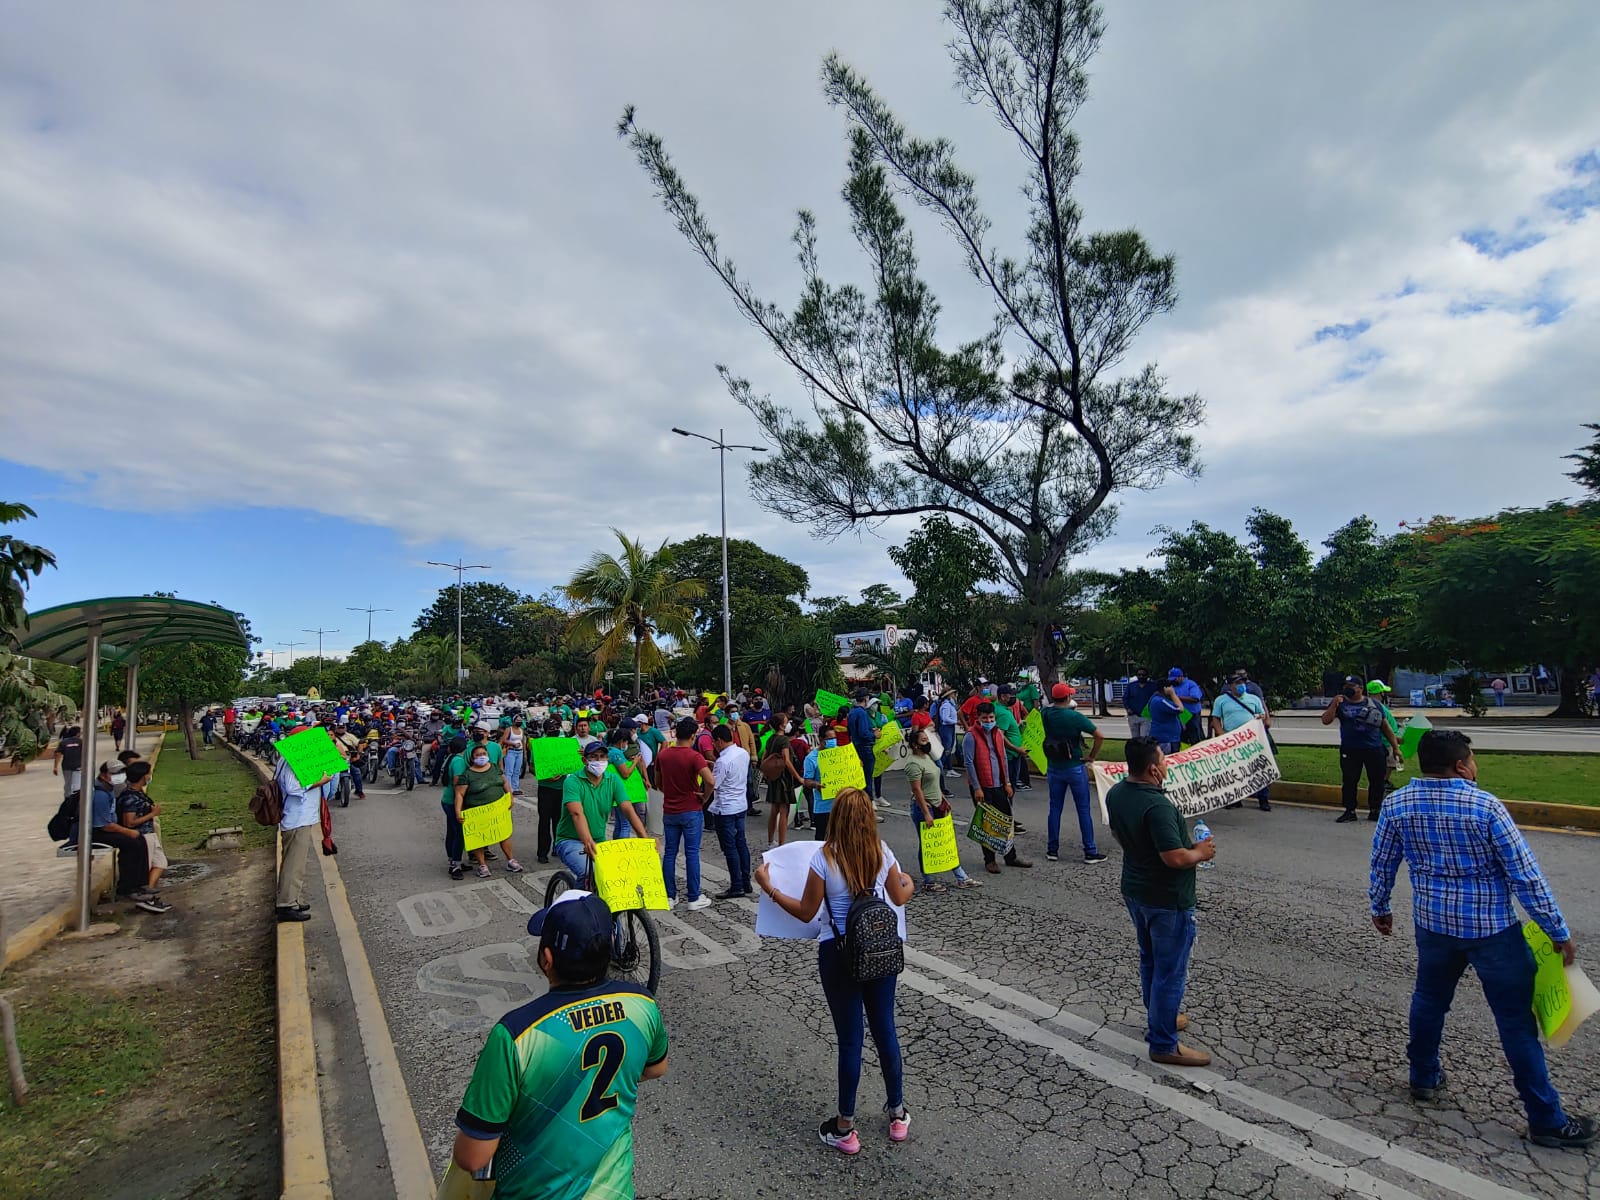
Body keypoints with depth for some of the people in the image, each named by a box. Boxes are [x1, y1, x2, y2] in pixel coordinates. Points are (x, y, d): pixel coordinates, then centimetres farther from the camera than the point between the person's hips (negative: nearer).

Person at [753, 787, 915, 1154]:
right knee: (885, 1030, 19)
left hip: (839, 954, -3)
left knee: (850, 1038, 9)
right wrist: (910, 883, 31)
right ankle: (898, 1114, 35)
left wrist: (768, 888, 0)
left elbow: (806, 912, -9)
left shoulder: (824, 857, -18)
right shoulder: (882, 852, -7)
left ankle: (845, 1128, 24)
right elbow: (899, 898, 9)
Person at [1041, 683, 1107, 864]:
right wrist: (1092, 756, -5)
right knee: (1083, 810, 4)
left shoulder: (1046, 714, -4)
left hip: (1054, 768, 4)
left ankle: (1052, 850, 17)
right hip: (1075, 768, -4)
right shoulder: (1075, 717, -16)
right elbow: (1099, 736, -16)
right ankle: (1090, 852, 9)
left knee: (1055, 809, 11)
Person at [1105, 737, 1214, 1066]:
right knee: (1170, 971, 6)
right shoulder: (1158, 807, -31)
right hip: (1168, 900, -8)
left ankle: (1159, 1018, 43)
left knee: (1150, 961, 25)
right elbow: (1175, 858, -30)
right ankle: (1163, 1044, 17)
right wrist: (1201, 853, -11)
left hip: (1134, 891, 8)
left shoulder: (1115, 793, -3)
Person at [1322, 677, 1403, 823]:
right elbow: (1326, 720, -7)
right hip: (1350, 751, -1)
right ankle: (1350, 811, 10)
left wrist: (1395, 747, 9)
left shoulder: (1374, 705, 7)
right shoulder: (1340, 703, 3)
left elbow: (1386, 727, 12)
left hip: (1375, 750, 1)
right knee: (1349, 781, 1)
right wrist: (1334, 704, -18)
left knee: (1377, 781, 6)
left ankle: (1375, 810, 19)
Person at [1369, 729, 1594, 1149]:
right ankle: (1546, 1120, 20)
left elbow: (1381, 864, 3)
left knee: (1429, 999, 22)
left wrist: (1380, 908, 19)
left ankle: (1424, 1077, 37)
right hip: (1492, 929, -4)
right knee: (1516, 1021, 8)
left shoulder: (1396, 806, -7)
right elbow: (1526, 877, -14)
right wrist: (1559, 932, -2)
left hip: (1433, 924, 4)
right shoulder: (1486, 807, -19)